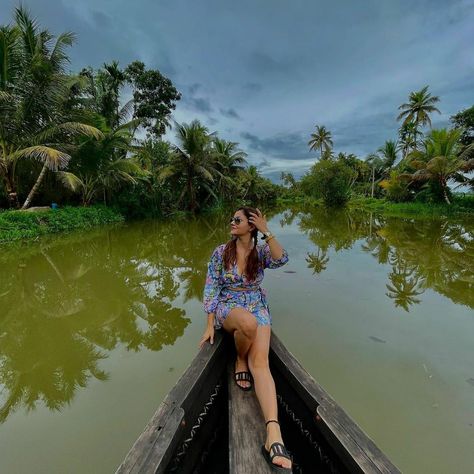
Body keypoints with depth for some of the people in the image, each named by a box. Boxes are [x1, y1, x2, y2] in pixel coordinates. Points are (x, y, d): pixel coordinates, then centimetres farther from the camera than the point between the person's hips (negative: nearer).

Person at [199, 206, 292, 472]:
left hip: (258, 309, 1)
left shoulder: (261, 252, 0)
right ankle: (240, 361, -5)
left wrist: (266, 231, -21)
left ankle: (274, 435, -29)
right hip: (228, 308, -1)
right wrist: (210, 325, -6)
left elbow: (282, 259, -22)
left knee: (260, 362, -23)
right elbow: (211, 288, -3)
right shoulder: (221, 252, -2)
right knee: (248, 323, -37)